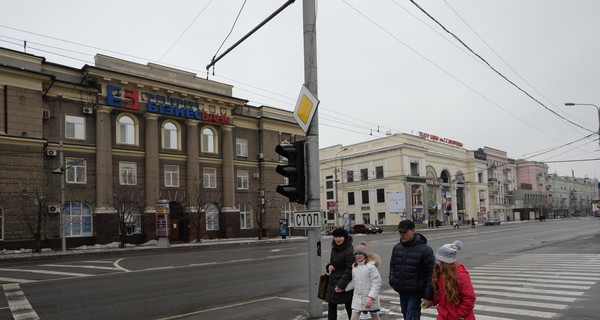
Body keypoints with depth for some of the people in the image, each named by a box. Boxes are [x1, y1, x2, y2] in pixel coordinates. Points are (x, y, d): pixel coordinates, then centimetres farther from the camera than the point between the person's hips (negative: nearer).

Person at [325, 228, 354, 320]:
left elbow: (350, 270, -20)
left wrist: (342, 285, -21)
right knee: (331, 306, 11)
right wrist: (329, 266, -2)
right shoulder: (334, 249, 9)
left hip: (345, 285, -8)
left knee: (349, 307, 7)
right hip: (332, 283, 8)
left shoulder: (349, 251, -17)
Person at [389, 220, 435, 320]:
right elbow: (392, 265, 20)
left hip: (416, 293, -6)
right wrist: (392, 280, 3)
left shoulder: (424, 249, -13)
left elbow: (431, 273, -14)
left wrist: (428, 296, -15)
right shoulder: (397, 248, 6)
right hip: (402, 292, 6)